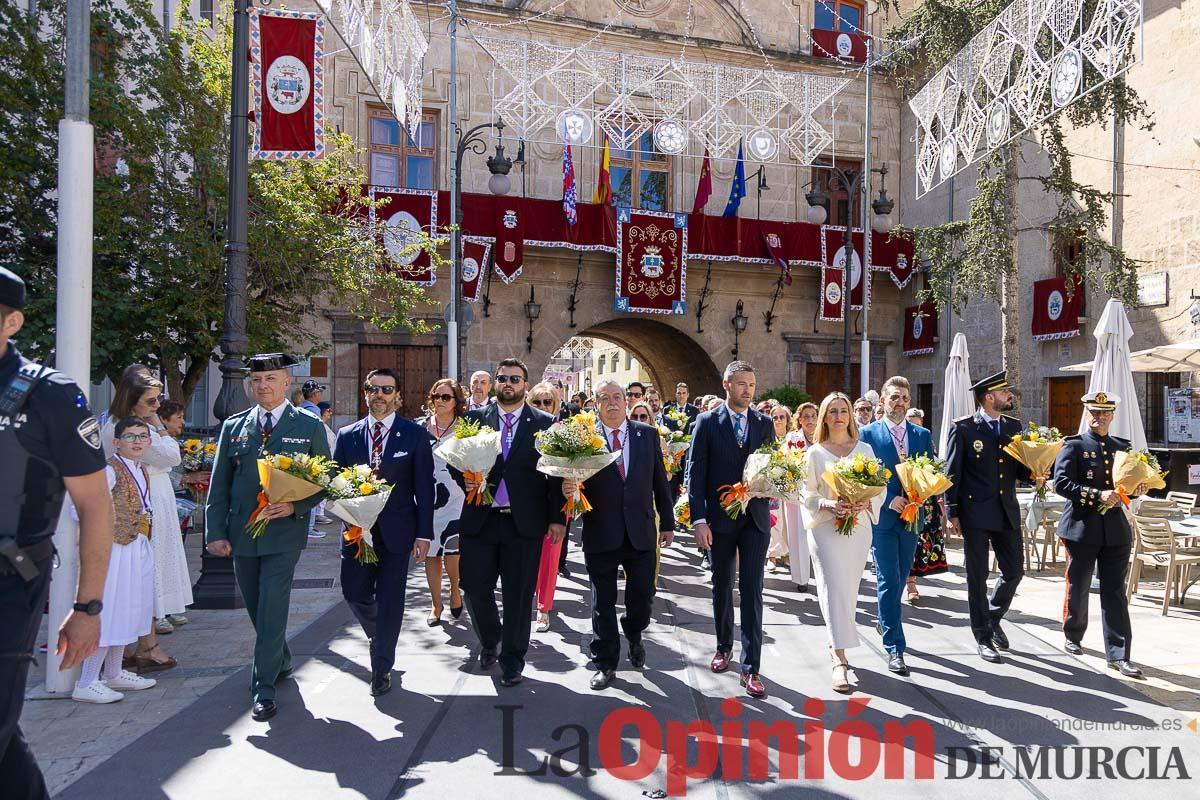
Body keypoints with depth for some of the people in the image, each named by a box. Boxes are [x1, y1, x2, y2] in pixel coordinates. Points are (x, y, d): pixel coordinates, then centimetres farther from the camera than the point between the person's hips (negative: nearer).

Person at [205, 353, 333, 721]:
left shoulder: (309, 426, -2)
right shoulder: (233, 426, 6)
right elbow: (218, 484, 7)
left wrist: (296, 506, -15)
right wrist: (215, 531, 1)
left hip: (284, 532, -4)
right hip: (241, 534, 4)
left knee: (271, 611, -6)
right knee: (257, 609, 17)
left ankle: (264, 689, 6)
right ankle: (281, 662, 39)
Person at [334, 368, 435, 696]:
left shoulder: (415, 434, -2)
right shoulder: (346, 435, 6)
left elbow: (424, 487, -3)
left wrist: (424, 533, -6)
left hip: (396, 530, -2)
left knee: (390, 601, 3)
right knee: (355, 594, 5)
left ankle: (382, 669, 21)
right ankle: (379, 636, 38)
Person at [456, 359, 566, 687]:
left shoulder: (545, 423, 2)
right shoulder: (475, 418, 6)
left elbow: (555, 474, 1)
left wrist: (557, 518, -2)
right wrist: (463, 478, -12)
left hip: (524, 522, -1)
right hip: (479, 519, 2)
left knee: (519, 595, 7)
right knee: (475, 588, 6)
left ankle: (512, 660, 25)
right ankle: (491, 641, 36)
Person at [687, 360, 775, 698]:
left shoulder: (764, 423, 6)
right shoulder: (707, 422, -2)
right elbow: (695, 473, -6)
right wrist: (699, 519, -13)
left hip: (755, 518, 1)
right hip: (719, 518, -1)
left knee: (752, 590, -2)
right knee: (722, 586, 13)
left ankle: (751, 666, 5)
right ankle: (724, 647, 33)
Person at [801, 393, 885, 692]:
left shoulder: (865, 449, 8)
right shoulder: (815, 452, 2)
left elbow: (879, 488, 7)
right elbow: (808, 494, 1)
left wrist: (865, 504, -13)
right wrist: (829, 504, -18)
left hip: (859, 528, 3)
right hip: (826, 528, -3)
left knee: (849, 589, 9)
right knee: (834, 588, -9)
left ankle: (836, 643, 28)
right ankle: (839, 660, -9)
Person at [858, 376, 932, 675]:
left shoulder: (922, 435, 9)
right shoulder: (868, 434, -4)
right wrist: (888, 500, -15)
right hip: (882, 516, -4)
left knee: (900, 578, 16)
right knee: (889, 581, -4)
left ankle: (883, 617, 41)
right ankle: (895, 648, 2)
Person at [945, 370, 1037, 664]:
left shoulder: (1014, 426, 10)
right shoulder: (963, 428, -7)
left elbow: (1018, 466, 17)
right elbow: (952, 473, -7)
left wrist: (1033, 473, -7)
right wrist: (952, 513, -9)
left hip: (1007, 512, 5)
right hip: (975, 512, -5)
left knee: (1015, 570, 10)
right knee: (977, 577, 4)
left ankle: (993, 617, 35)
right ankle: (984, 637, 17)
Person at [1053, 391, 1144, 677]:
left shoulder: (1123, 447, 12)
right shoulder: (1073, 446, -3)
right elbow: (1061, 483, -14)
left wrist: (1137, 489, -2)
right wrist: (1097, 495, -23)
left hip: (1116, 530, 4)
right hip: (1082, 527, -3)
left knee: (1115, 592, 2)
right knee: (1078, 587, 9)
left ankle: (1118, 655, 4)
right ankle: (1073, 636, 30)